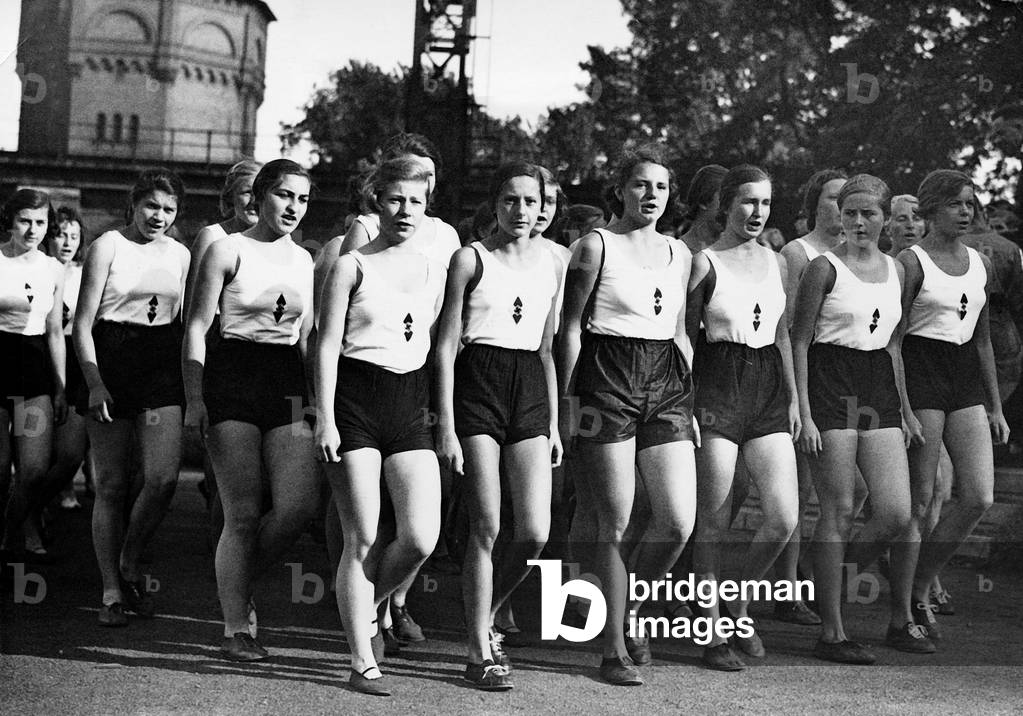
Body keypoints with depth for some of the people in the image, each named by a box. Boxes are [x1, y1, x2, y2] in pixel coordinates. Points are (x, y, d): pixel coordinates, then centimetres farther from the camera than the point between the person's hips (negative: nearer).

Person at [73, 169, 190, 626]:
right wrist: (95, 383, -13)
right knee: (111, 485, 1)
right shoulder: (108, 246, 0)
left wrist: (191, 382, 12)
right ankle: (112, 593, 10)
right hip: (110, 362, -3)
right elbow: (82, 325, -3)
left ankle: (130, 565, 11)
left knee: (163, 478, -13)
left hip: (162, 366, 3)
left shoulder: (180, 254, 12)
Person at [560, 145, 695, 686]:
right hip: (608, 379, -5)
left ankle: (628, 610, 22)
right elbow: (571, 327, -1)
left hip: (667, 382, 5)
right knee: (613, 524, -3)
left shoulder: (678, 254, 15)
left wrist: (692, 402, 16)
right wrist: (568, 398, -6)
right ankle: (614, 650, 8)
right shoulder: (596, 246, 0)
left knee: (678, 523, -4)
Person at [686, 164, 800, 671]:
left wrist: (793, 396, 15)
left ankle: (740, 602, 19)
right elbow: (684, 335, -2)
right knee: (713, 523, 0)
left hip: (769, 388, 5)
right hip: (717, 387, -5)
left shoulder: (777, 262, 13)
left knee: (785, 518, -6)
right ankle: (713, 634, 12)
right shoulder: (705, 262, -3)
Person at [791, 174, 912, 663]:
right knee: (838, 512, -4)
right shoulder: (825, 268, -4)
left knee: (896, 513, -4)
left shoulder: (895, 269, 13)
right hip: (830, 384, -6)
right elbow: (799, 343, -6)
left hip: (879, 386, 6)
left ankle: (835, 576, 23)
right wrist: (804, 415, -11)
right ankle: (832, 634, 5)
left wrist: (903, 407, 18)